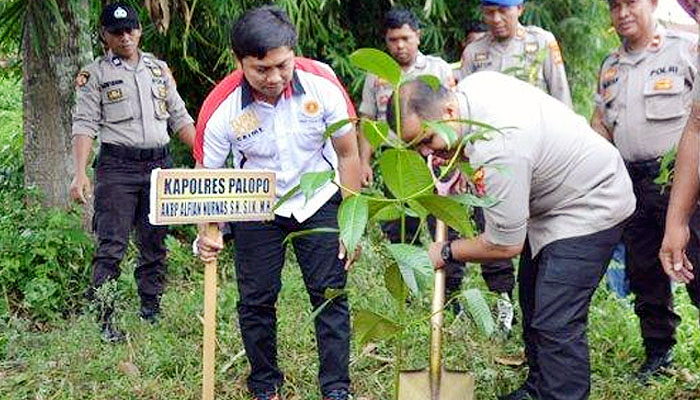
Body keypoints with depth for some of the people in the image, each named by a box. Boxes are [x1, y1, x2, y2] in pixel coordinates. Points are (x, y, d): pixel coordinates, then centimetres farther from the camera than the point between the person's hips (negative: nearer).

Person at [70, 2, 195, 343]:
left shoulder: (159, 69, 14)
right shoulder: (94, 75, 3)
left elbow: (180, 118, 16)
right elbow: (84, 126, -4)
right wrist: (80, 174, -15)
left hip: (159, 165, 4)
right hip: (117, 166, -4)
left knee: (155, 244, 9)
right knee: (111, 246, -8)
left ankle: (152, 312, 20)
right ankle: (104, 321, -4)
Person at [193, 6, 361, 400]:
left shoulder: (322, 82, -22)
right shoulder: (220, 109, -24)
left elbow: (348, 153, -10)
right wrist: (208, 232, -29)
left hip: (319, 201, 0)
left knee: (330, 295, -1)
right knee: (256, 300, 3)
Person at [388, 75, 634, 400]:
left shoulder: (496, 149, -37)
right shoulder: (470, 85, -10)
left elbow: (505, 245, -26)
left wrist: (445, 252, -11)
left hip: (589, 206, -10)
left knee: (556, 324, -16)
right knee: (533, 302, 18)